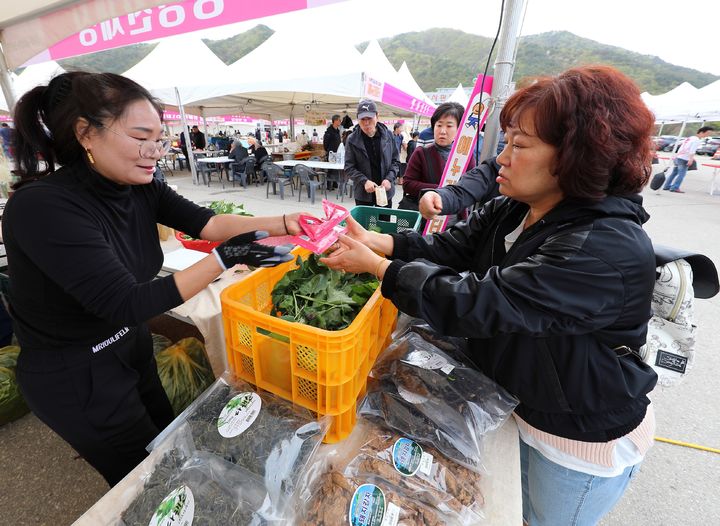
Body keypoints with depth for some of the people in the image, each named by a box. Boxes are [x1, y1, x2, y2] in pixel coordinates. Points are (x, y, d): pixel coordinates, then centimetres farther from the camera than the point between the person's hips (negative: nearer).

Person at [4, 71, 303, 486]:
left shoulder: (141, 188, -8)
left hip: (132, 349, 7)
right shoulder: (42, 206, -29)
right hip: (75, 378, -6)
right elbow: (127, 304, -33)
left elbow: (207, 222, -14)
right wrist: (225, 258, -38)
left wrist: (284, 224, -24)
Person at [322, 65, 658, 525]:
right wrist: (376, 240, -21)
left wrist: (375, 265, -31)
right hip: (511, 401, 6)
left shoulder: (609, 250, -33)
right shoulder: (510, 211, -7)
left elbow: (475, 304, -39)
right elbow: (449, 249, -8)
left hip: (581, 436, -6)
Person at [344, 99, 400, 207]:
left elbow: (395, 161, 5)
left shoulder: (388, 135, -1)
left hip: (386, 191, 2)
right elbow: (349, 168, -4)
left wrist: (389, 179, -12)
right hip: (363, 194, -1)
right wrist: (364, 181, -19)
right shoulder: (352, 139, -6)